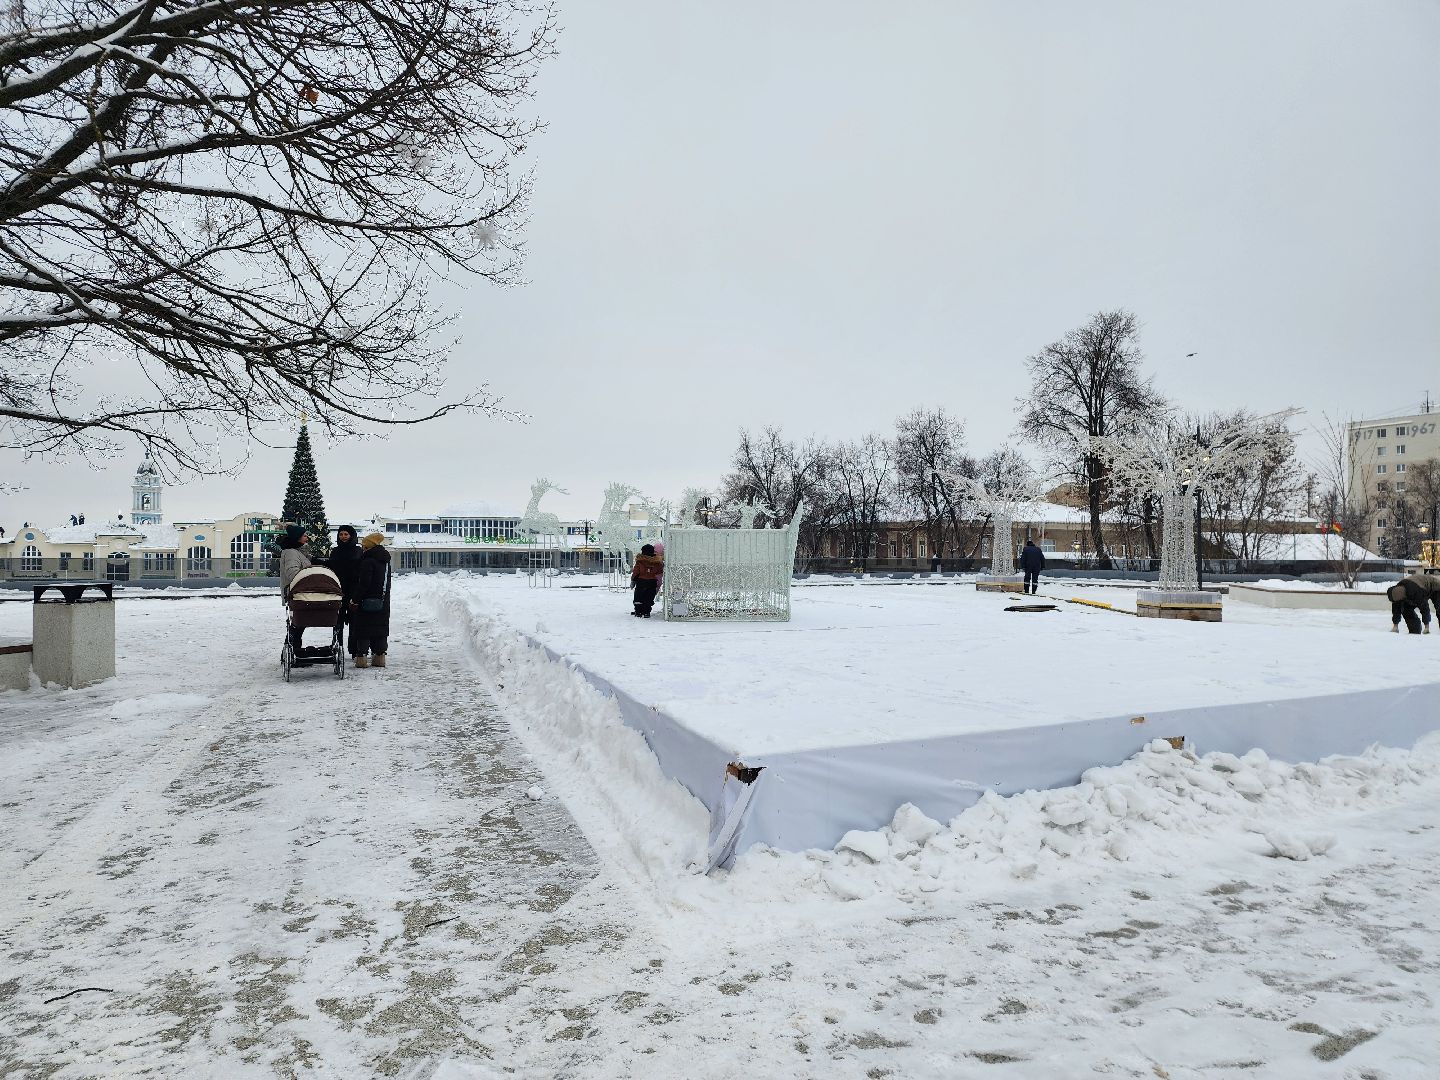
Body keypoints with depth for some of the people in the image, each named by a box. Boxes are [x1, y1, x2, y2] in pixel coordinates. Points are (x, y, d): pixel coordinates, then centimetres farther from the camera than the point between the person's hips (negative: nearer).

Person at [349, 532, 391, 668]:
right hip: (383, 602, 8)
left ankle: (361, 657, -4)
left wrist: (355, 600, -13)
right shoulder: (385, 561, 12)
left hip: (368, 601, -8)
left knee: (363, 630, -2)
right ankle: (379, 656, 13)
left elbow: (363, 583, -18)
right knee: (381, 628, 11)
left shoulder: (368, 561, -14)